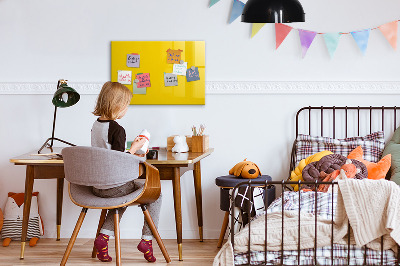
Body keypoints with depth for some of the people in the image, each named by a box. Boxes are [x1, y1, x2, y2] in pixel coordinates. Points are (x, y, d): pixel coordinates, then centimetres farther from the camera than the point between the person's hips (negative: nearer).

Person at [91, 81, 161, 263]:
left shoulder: (96, 125, 6)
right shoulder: (117, 130, -20)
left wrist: (130, 154, 18)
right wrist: (134, 148, -8)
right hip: (114, 186, -8)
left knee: (123, 197, 36)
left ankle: (104, 236, 18)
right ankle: (146, 239, 8)